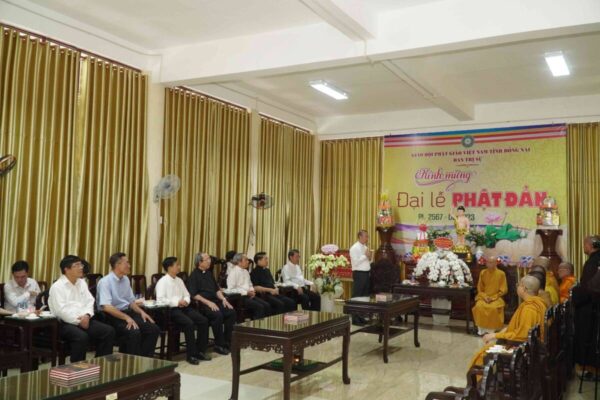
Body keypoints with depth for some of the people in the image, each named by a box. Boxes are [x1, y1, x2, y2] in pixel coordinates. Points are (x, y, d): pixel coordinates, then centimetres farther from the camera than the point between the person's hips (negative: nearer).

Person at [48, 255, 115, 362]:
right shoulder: (57, 287, -5)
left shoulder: (82, 283, 17)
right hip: (66, 323, -7)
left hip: (84, 320, 7)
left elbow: (89, 302, 11)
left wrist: (87, 315, -10)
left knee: (108, 331, -13)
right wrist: (78, 320, -19)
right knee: (82, 336, -36)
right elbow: (61, 310, -15)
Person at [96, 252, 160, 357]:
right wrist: (127, 318, -29)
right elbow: (106, 307, -24)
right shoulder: (105, 282, -13)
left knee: (154, 329, -11)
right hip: (112, 316, -8)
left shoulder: (126, 279, 10)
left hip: (127, 312, 8)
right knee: (134, 332, -33)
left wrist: (141, 312, 0)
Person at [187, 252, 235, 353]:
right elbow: (194, 295, -13)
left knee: (231, 312, -15)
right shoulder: (194, 275, -3)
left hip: (214, 301, 7)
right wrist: (208, 303, -20)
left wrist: (223, 299, 2)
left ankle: (227, 343, -8)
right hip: (202, 304, -7)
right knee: (218, 315, -31)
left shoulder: (209, 273, 18)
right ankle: (219, 345, -17)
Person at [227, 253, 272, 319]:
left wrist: (252, 291, 2)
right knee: (259, 307, -25)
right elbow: (231, 289, -15)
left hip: (249, 296, 8)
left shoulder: (245, 271, 17)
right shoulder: (233, 272, -8)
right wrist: (246, 292, -17)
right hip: (239, 297, -8)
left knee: (267, 306, -13)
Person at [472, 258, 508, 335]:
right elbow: (480, 288, 9)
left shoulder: (501, 274, -3)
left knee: (493, 308, -33)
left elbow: (503, 290, -2)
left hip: (496, 297, -2)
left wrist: (493, 297, -12)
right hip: (484, 297, 2)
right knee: (479, 306, -28)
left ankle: (492, 329, -17)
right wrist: (485, 296, -8)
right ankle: (481, 328, -16)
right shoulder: (483, 273, 5)